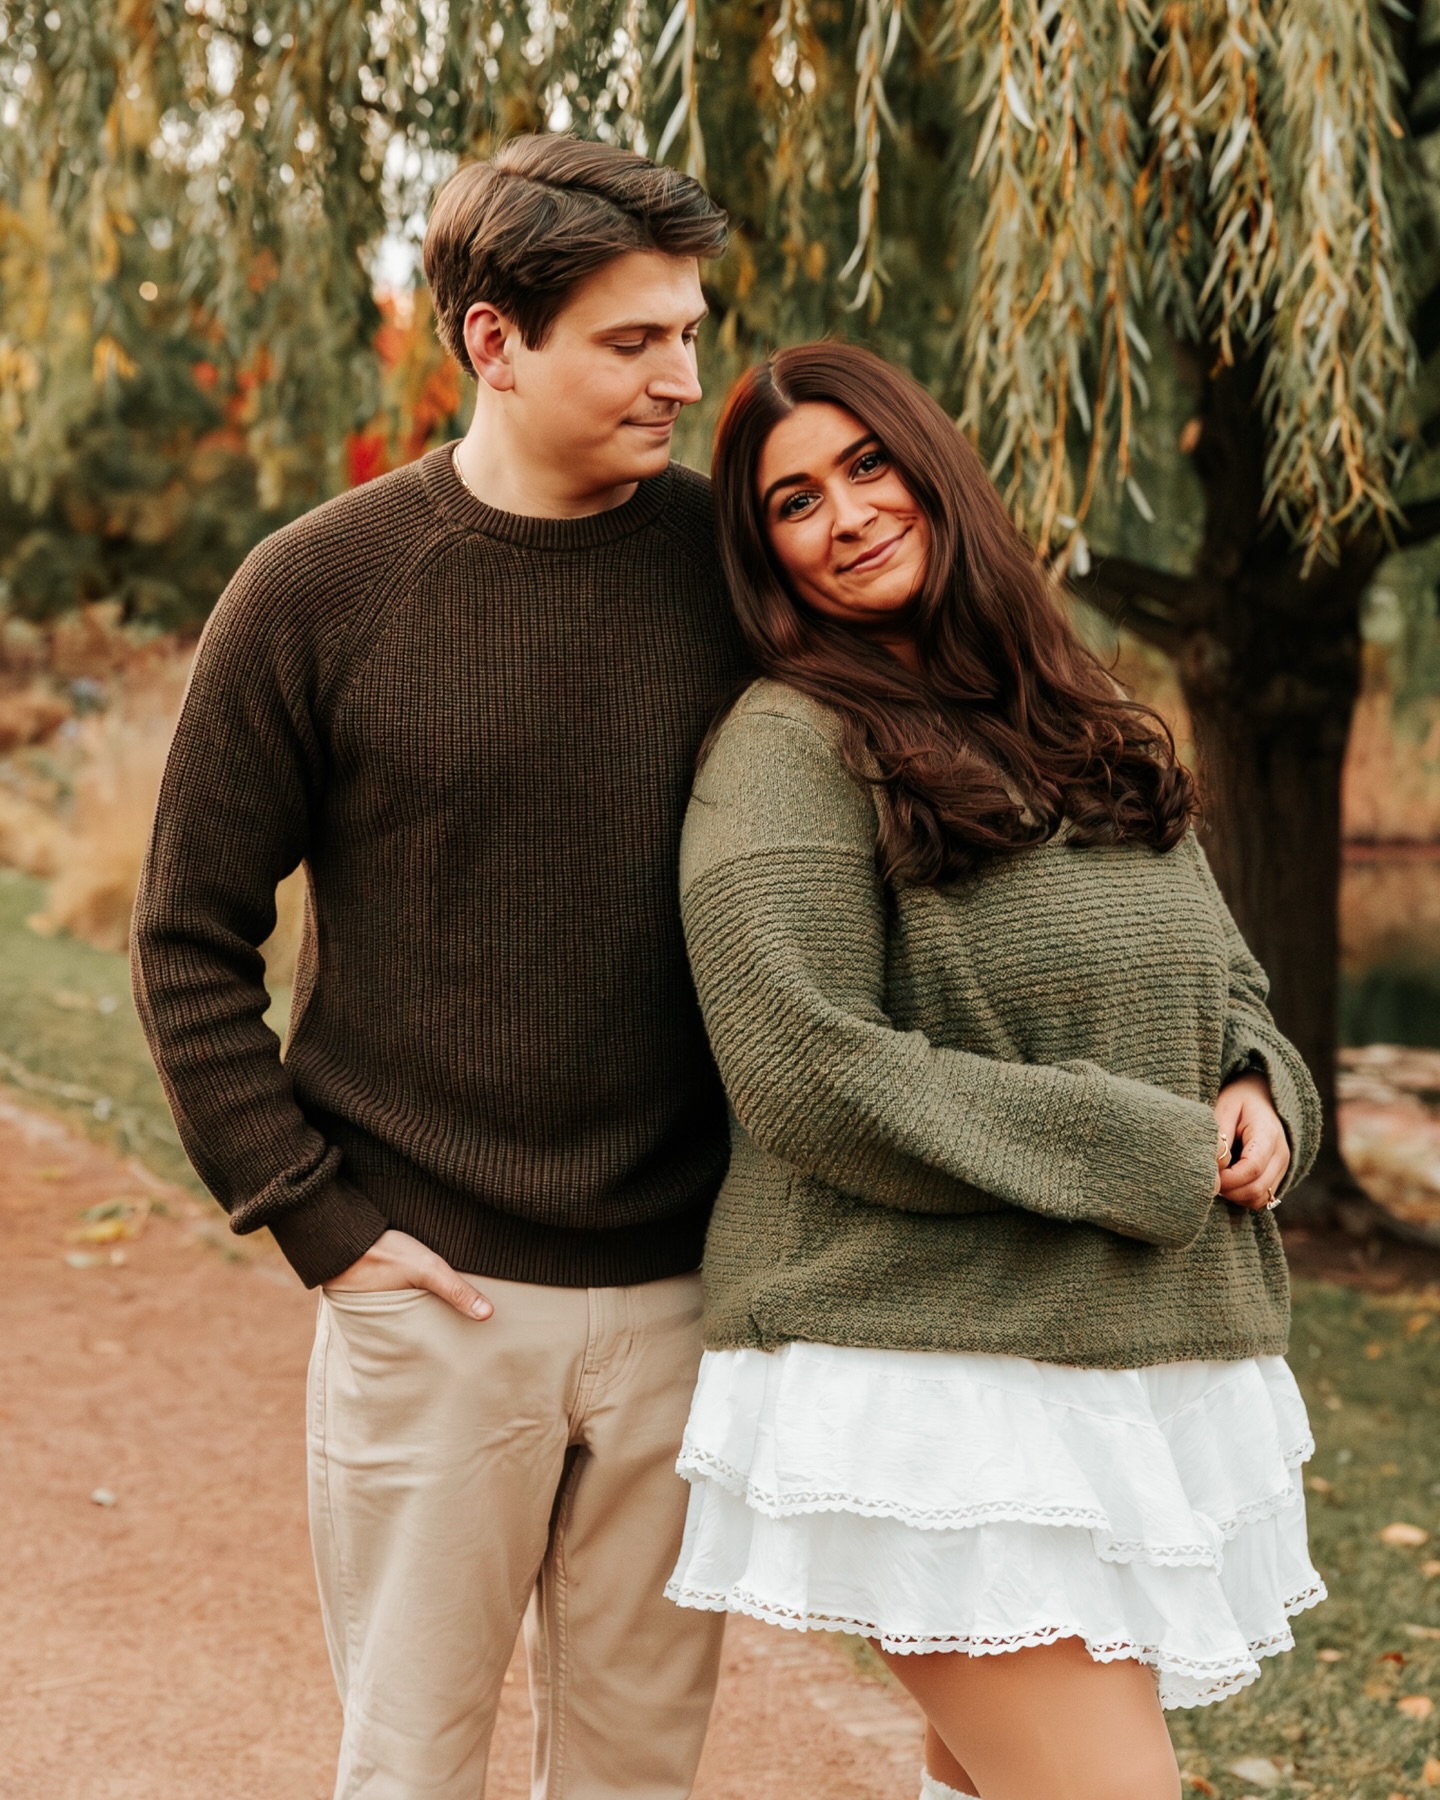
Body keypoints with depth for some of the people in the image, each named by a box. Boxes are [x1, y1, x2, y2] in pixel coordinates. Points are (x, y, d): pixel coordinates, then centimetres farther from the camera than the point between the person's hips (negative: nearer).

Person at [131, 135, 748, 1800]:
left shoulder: (733, 559, 0)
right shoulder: (317, 592, -6)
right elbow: (190, 943, -1)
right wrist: (314, 1214, -7)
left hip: (685, 1290, 2)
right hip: (434, 1292, -2)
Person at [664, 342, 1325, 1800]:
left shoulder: (1083, 728, 15)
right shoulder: (786, 746, -8)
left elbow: (1222, 979, 20)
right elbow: (807, 1074, -17)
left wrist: (1257, 1091, -4)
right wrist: (1149, 1156, -15)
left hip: (1153, 1350, 7)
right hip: (933, 1366, -7)